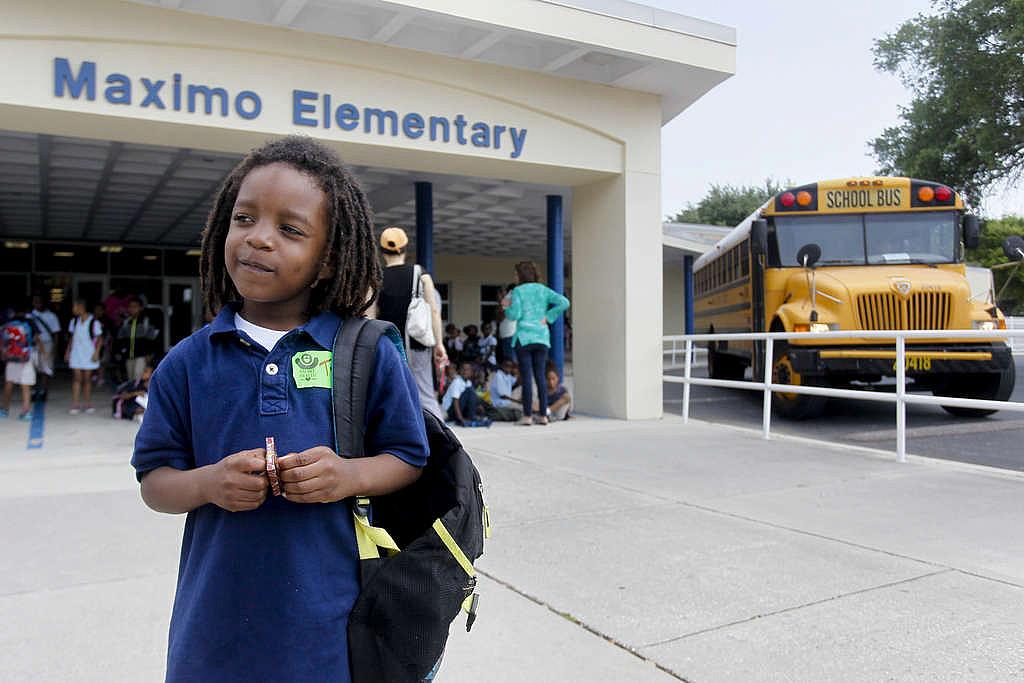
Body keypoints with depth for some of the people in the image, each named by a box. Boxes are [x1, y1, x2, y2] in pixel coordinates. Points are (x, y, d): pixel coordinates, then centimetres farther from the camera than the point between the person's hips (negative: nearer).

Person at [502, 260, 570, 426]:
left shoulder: (518, 291, -3)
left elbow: (515, 315, -12)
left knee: (526, 377, -2)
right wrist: (547, 318, 2)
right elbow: (564, 303, -2)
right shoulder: (543, 290, 10)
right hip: (542, 338, 4)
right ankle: (543, 415, 6)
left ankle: (527, 416, -1)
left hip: (524, 337, -4)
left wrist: (506, 307, 8)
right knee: (540, 376, 7)